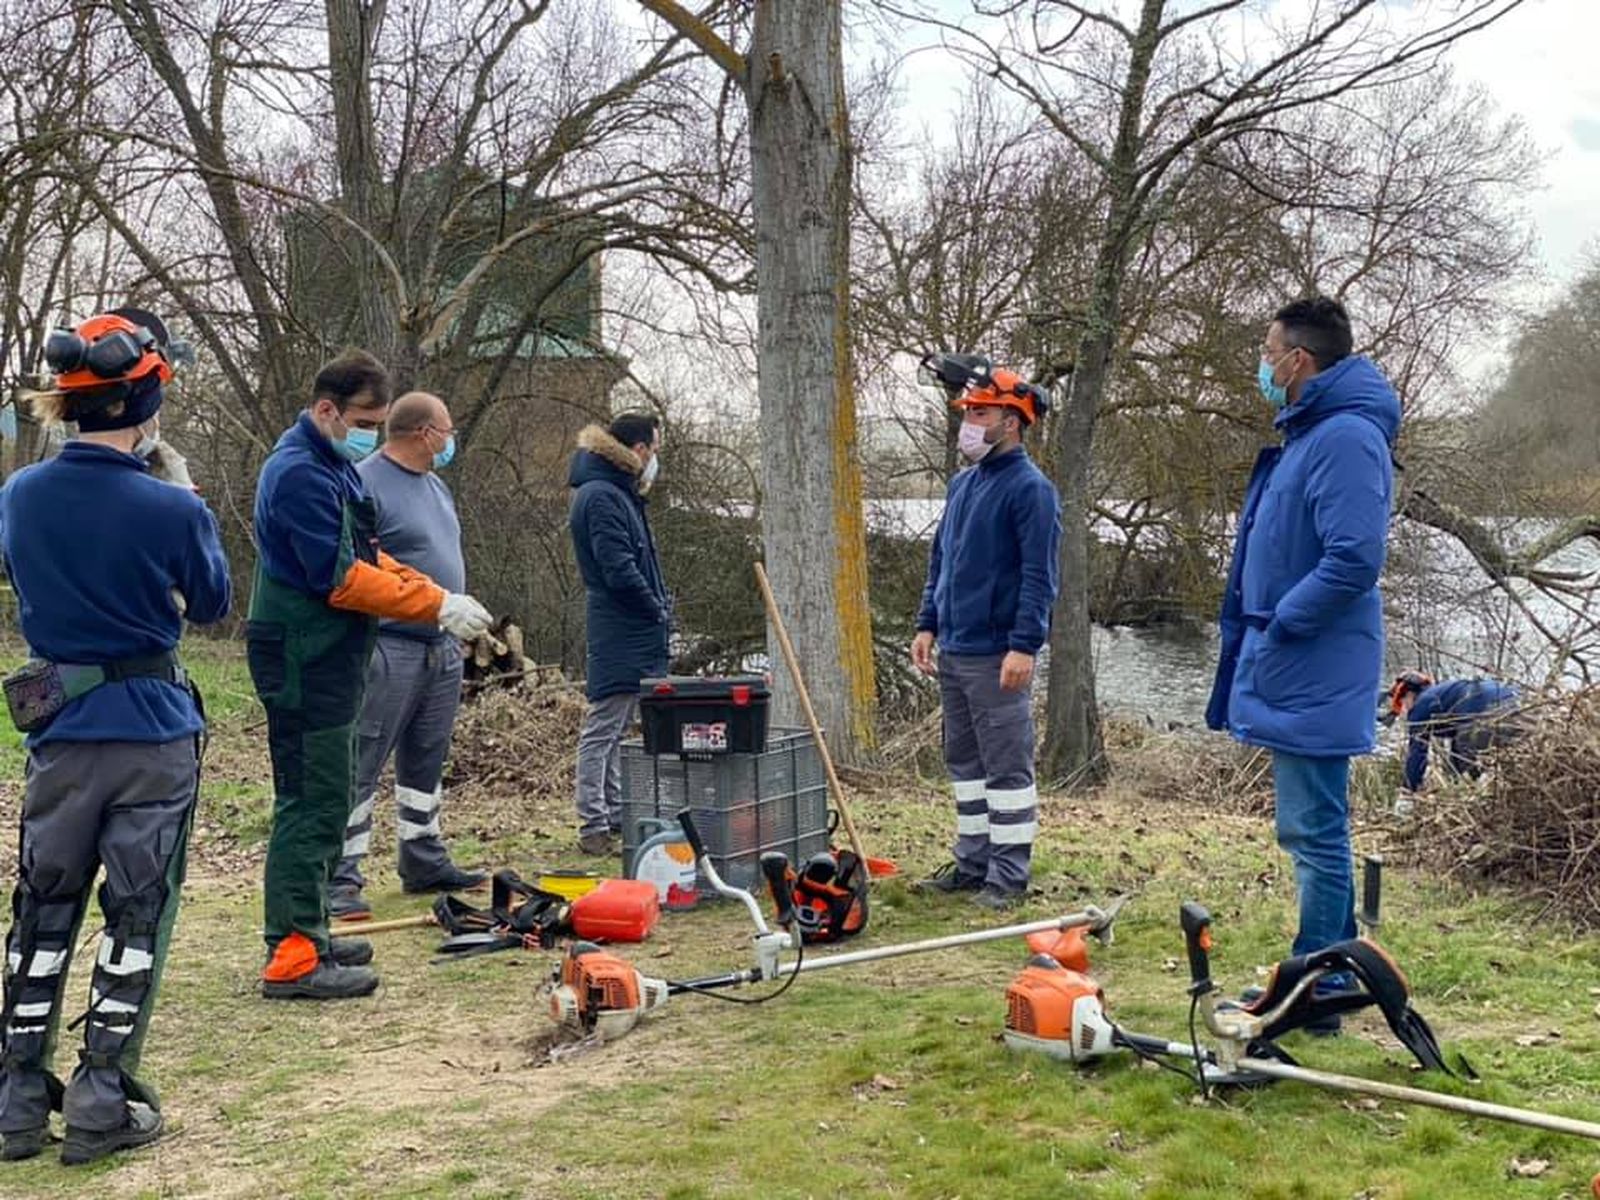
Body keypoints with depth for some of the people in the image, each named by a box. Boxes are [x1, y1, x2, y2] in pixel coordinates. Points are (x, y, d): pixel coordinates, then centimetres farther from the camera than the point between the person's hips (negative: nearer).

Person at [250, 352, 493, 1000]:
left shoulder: (334, 465, 15)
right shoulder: (300, 473, -18)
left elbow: (367, 558, 18)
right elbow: (340, 578, -22)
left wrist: (438, 595, 3)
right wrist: (437, 607, -18)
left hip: (326, 661, 11)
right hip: (303, 661, -11)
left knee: (321, 801, 16)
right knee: (313, 804, -8)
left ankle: (304, 933, 25)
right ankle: (292, 959, -4)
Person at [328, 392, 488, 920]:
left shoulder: (436, 485, 17)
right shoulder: (364, 484, -13)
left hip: (443, 649, 9)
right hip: (389, 650, -9)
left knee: (426, 763, 16)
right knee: (360, 765, -6)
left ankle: (425, 863, 26)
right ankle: (340, 878, -4)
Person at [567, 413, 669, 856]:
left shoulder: (619, 494, 17)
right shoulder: (601, 497, -16)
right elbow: (619, 571, -22)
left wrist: (658, 607, 7)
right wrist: (658, 610, -12)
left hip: (633, 636, 11)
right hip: (620, 638, -11)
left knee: (613, 730, 16)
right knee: (603, 730, -6)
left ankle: (613, 815, 24)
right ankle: (594, 827, -3)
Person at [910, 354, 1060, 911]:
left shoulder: (1029, 488, -11)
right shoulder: (962, 484, 15)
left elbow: (1038, 574, -16)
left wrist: (1024, 646, -21)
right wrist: (927, 625, 15)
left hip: (997, 656, -9)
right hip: (953, 651, 9)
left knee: (1006, 765, -2)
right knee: (964, 761, 15)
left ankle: (1009, 876, 4)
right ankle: (972, 862, 25)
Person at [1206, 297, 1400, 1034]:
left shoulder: (1346, 437, -17)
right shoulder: (1306, 434, 15)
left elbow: (1355, 559, -26)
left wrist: (1276, 628, -18)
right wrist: (1261, 640, 14)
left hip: (1314, 676, -11)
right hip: (1294, 672, 11)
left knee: (1314, 834, -5)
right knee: (1314, 830, 17)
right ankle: (1334, 971, 27)